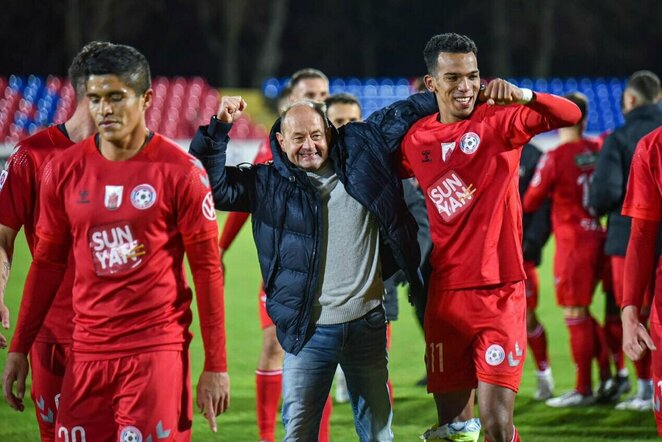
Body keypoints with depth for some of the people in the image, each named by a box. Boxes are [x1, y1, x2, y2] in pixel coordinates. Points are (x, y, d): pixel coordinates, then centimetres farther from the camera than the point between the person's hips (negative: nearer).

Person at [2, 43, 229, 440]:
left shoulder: (180, 171, -4)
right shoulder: (63, 170, 6)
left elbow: (207, 269, -2)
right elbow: (47, 264, 14)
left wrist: (216, 366, -5)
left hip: (158, 353, -3)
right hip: (87, 353, 4)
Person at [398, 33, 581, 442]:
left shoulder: (499, 120, -5)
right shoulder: (416, 139, 5)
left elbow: (570, 115, -20)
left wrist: (521, 96, -35)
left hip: (500, 293, -4)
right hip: (446, 295, 4)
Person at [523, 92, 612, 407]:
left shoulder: (555, 158, -14)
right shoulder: (595, 150, 3)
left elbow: (530, 203, -7)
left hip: (573, 243, -7)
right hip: (596, 237, 7)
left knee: (575, 316, -2)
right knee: (582, 315, 16)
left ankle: (583, 390, 2)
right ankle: (607, 376, 13)